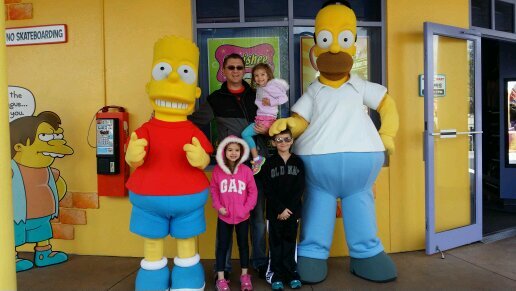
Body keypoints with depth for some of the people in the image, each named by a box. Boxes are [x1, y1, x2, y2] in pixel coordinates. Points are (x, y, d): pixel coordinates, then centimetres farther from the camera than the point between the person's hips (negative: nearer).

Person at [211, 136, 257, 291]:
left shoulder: (246, 170, -8)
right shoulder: (217, 170, -6)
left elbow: (253, 192, -3)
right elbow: (213, 190, 2)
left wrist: (246, 208, -10)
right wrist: (218, 207, -8)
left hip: (243, 217, 0)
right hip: (224, 217, 0)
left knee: (243, 245, 16)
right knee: (222, 246, 10)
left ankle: (245, 276, 33)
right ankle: (220, 278, 23)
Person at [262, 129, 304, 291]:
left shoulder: (297, 162, 4)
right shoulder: (270, 163, 0)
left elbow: (300, 188, -2)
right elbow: (269, 190, -5)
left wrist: (289, 208, -11)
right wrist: (281, 209, -13)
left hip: (293, 210, 1)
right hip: (275, 211, -1)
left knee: (290, 241, 9)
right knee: (276, 242, 5)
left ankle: (290, 272, 19)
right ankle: (277, 274, 14)